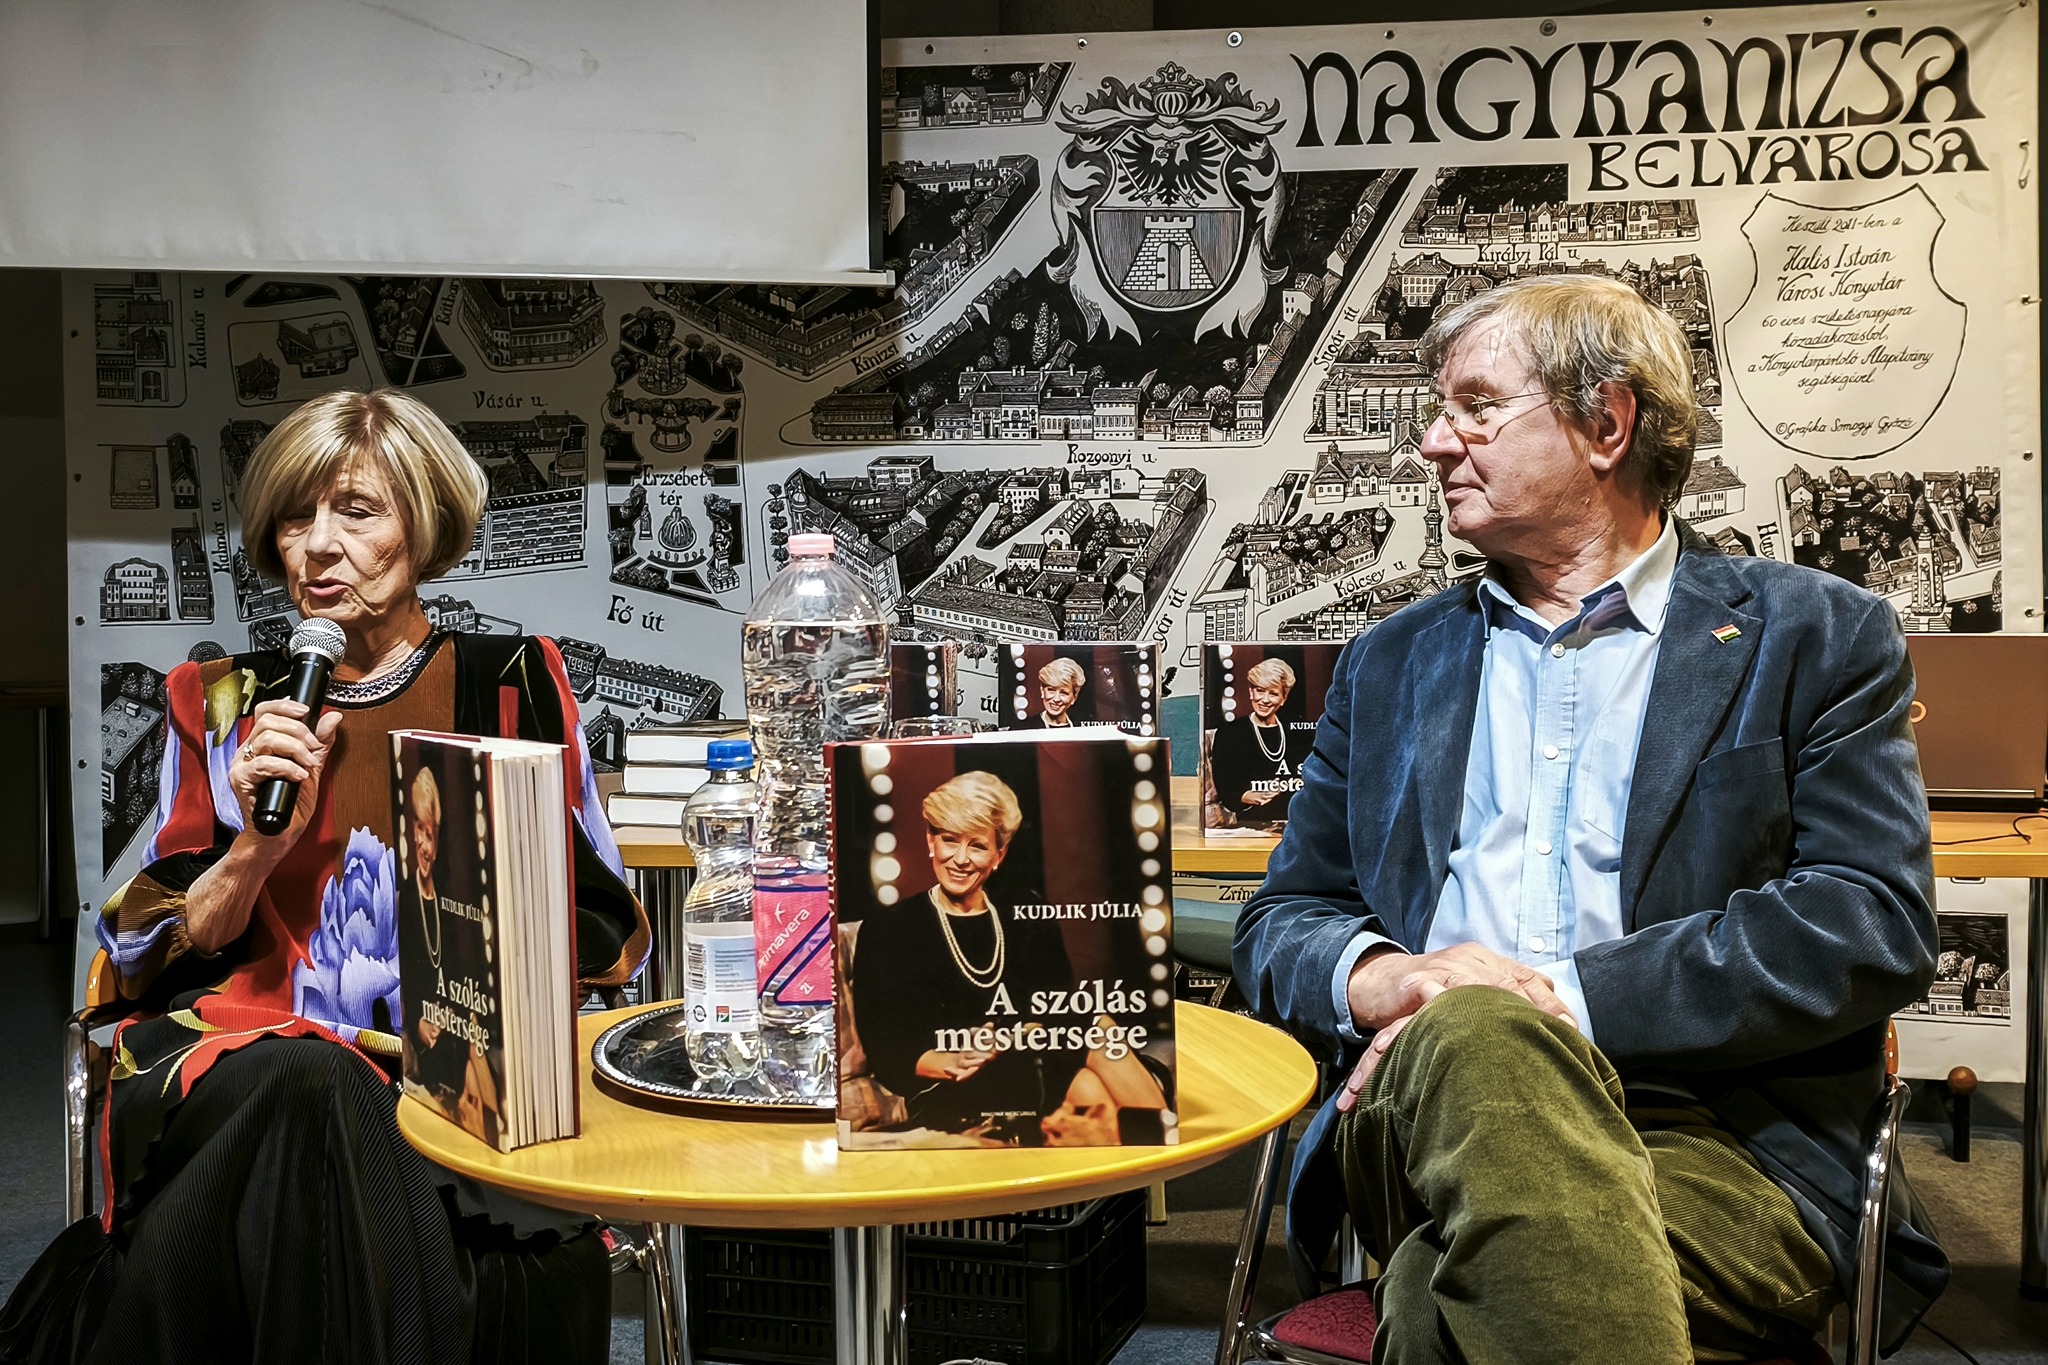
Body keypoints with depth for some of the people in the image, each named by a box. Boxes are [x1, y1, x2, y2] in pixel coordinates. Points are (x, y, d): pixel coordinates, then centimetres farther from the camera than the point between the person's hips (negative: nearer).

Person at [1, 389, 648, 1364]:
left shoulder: (510, 684, 8)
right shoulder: (222, 703, 14)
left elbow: (591, 929, 8)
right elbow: (156, 954, 12)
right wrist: (258, 846, -7)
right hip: (245, 1058, 1)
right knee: (307, 1091, -35)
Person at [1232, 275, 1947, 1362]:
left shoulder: (1815, 638, 10)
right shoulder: (1391, 664, 21)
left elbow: (1875, 920, -4)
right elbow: (1278, 924, 17)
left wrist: (1567, 996, -16)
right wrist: (1386, 978, -8)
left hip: (1725, 1150, -3)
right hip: (1429, 1110, 4)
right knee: (1476, 1035, -34)